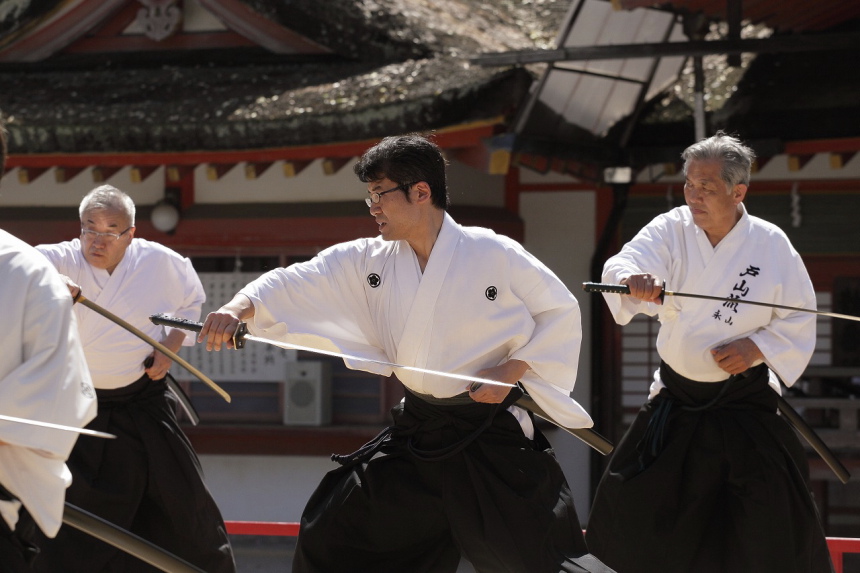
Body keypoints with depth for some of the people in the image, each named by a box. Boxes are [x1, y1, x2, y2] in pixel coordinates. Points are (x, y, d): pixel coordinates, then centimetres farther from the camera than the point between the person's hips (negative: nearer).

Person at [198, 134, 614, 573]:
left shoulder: (495, 255, -12)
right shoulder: (368, 262, 0)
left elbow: (561, 311, -3)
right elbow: (298, 285, -8)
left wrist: (512, 371, -15)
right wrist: (238, 309, -26)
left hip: (491, 436, -5)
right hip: (416, 434, 5)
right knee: (331, 537, 6)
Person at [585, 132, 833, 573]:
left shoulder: (770, 245, -9)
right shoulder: (671, 230, -7)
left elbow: (799, 321, -1)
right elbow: (626, 263, -27)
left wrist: (757, 347, -18)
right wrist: (632, 280, -51)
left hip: (744, 403, -2)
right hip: (676, 399, 2)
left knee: (775, 527, -6)